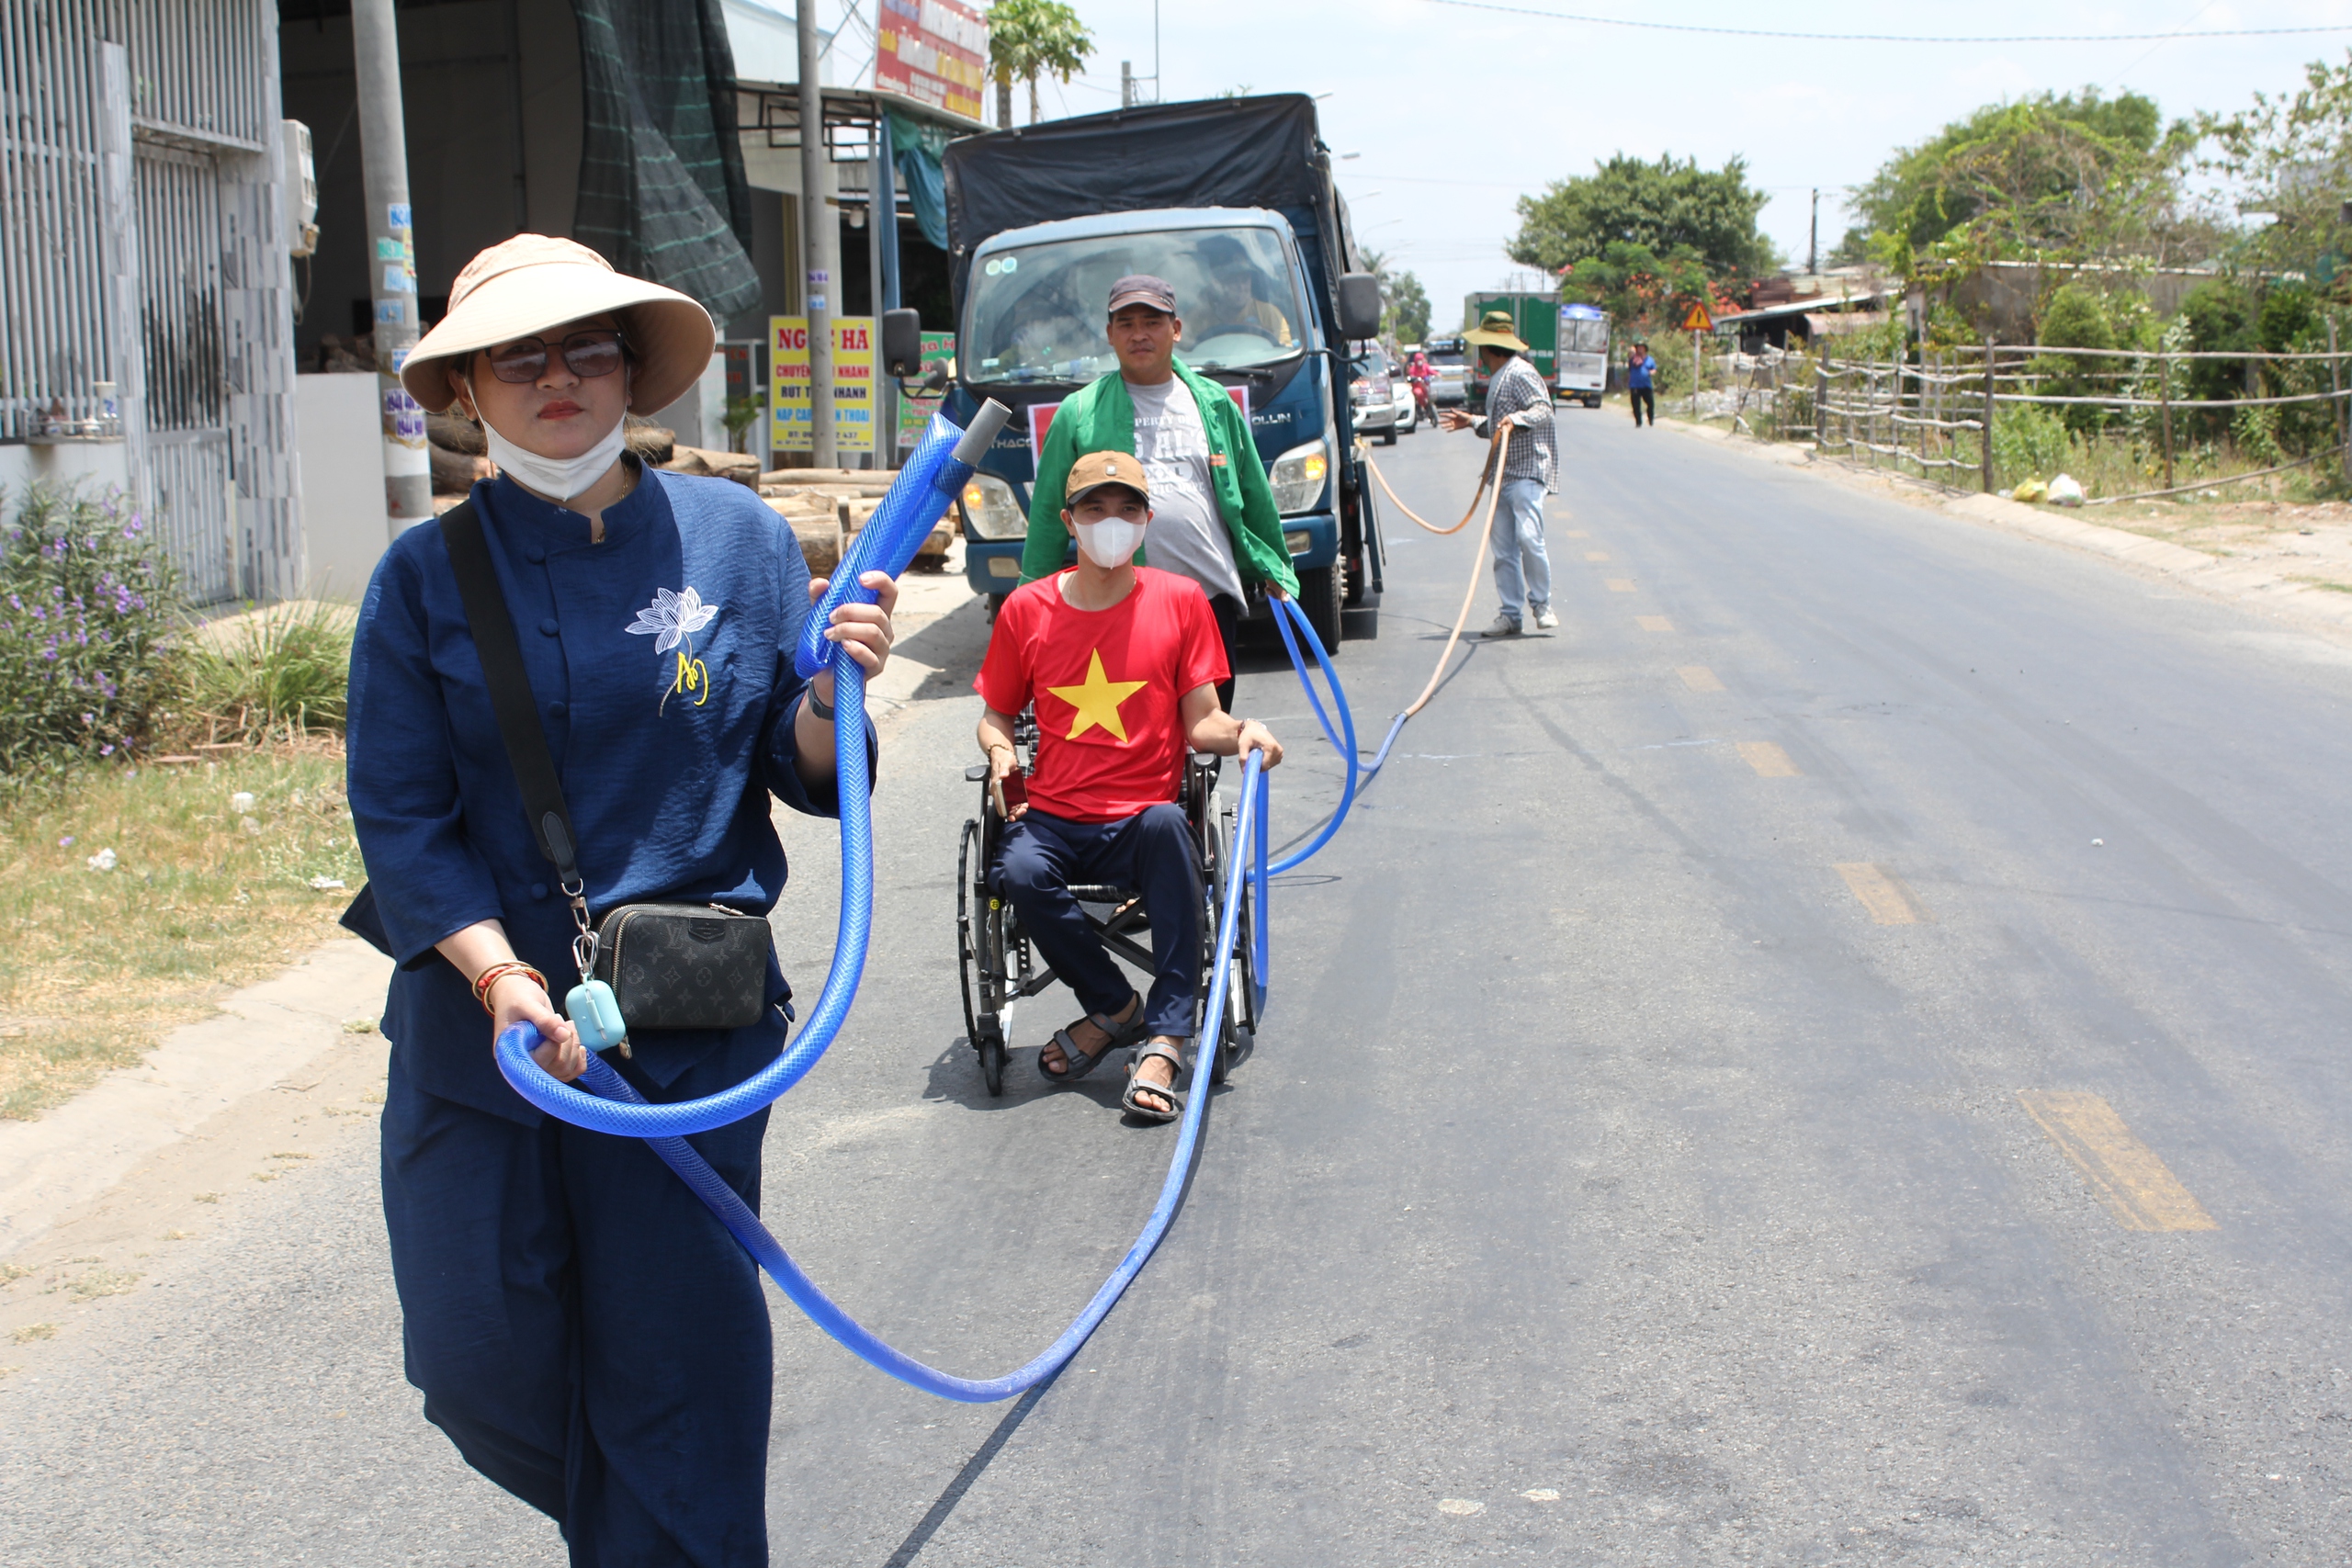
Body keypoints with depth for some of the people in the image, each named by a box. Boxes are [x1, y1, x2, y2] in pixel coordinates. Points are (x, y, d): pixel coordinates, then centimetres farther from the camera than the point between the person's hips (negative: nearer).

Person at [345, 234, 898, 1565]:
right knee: (481, 1364, 11)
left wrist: (832, 693, -19)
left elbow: (802, 777, 2)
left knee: (681, 1362, 4)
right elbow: (399, 817, -2)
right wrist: (500, 972, -16)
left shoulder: (738, 539, -1)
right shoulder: (428, 576, -1)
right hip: (480, 1016, 1)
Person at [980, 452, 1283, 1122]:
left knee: (1168, 826, -36)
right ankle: (1116, 1007, -5)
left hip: (1142, 819, -1)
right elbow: (996, 714, 16)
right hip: (1053, 816, 1)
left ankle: (1165, 1039, -33)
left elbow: (1201, 723, 3)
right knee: (1020, 872, -32)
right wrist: (1001, 753, -6)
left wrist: (1241, 730, -19)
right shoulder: (1027, 609, 6)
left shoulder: (1181, 600, 5)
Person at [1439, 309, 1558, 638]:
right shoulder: (1498, 379, 21)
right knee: (1503, 547, 4)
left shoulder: (1520, 373, -8)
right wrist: (1472, 423, 33)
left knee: (1528, 536, -18)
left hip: (1527, 471, -10)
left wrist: (1516, 418, -35)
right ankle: (1510, 615, 7)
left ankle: (1542, 605, -5)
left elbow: (1543, 409, -19)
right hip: (1503, 475, 10)